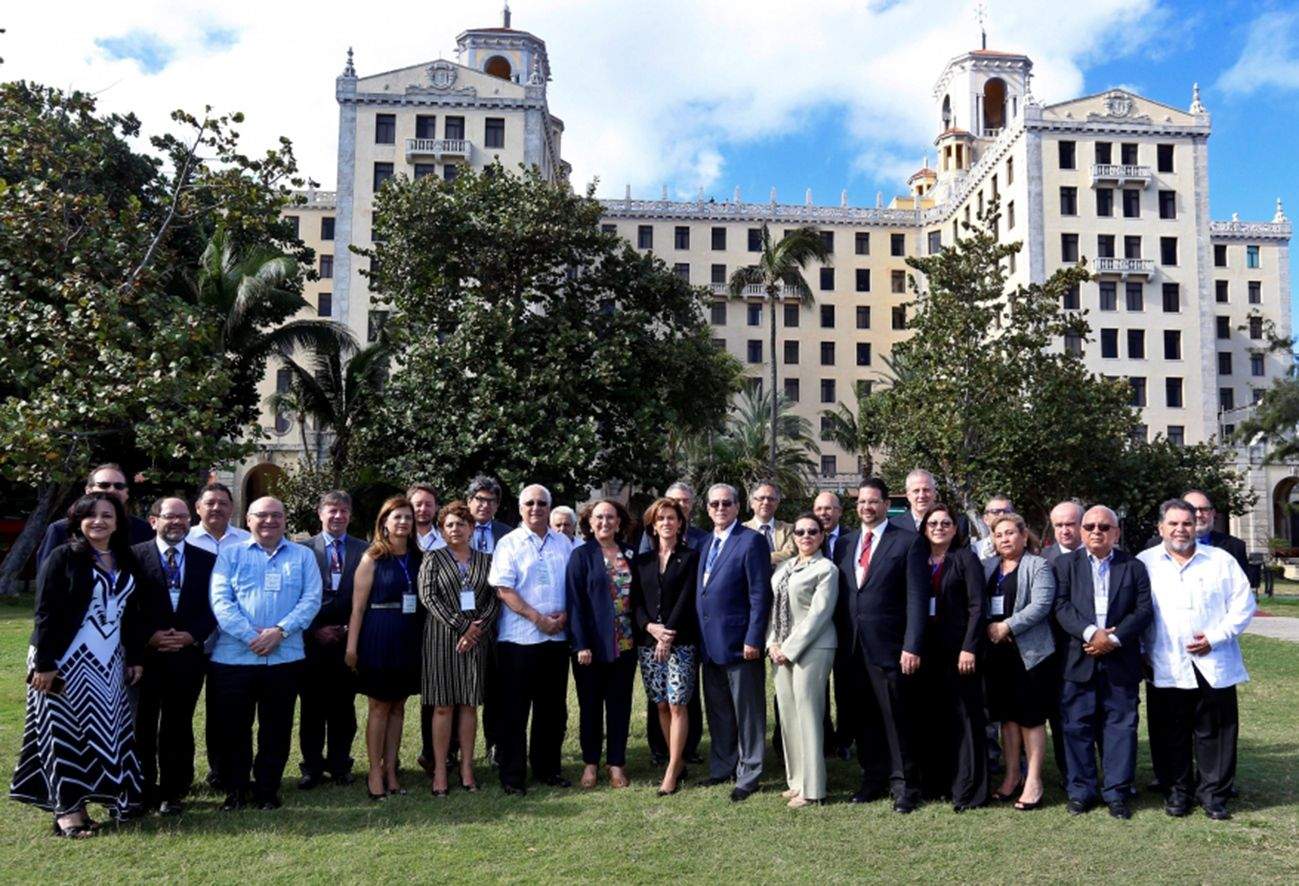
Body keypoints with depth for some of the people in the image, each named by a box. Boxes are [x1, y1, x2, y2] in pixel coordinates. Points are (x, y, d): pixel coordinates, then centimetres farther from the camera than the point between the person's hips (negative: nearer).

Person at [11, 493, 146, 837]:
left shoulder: (126, 562, 8)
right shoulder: (63, 557, -8)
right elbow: (45, 613, -11)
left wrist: (135, 657, 10)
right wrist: (44, 663, -16)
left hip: (110, 663, 5)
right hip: (67, 662, -5)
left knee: (108, 732, 9)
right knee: (66, 733, 3)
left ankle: (114, 797, 18)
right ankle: (67, 809, 11)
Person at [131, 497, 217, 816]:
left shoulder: (206, 560, 7)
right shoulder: (134, 556, 1)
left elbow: (212, 607, 6)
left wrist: (191, 636, -7)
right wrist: (149, 636, -10)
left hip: (187, 655, 1)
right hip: (145, 654, -1)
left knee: (178, 726, 7)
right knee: (142, 725, 5)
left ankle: (172, 792, 16)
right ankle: (142, 792, 19)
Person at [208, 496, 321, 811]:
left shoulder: (303, 556, 9)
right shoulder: (230, 555, 6)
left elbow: (311, 599, -1)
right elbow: (220, 601, -4)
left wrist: (280, 630, -14)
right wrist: (251, 636, -15)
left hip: (285, 657, 1)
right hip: (234, 656, -1)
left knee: (276, 729, 8)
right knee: (233, 727, 7)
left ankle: (267, 790, 22)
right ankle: (234, 791, 23)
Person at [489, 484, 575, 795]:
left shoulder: (563, 543, 11)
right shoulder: (509, 544, -2)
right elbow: (504, 589, -10)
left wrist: (564, 616, -5)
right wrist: (538, 618, -15)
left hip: (557, 637, 4)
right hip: (518, 638, -4)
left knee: (553, 708, 11)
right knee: (514, 710, 2)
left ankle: (548, 768, 25)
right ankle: (513, 775, 12)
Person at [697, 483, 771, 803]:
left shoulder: (752, 541, -10)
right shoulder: (705, 543, 13)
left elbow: (760, 595, -14)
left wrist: (753, 639, -18)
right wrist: (700, 636, 11)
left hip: (738, 642, -7)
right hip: (709, 643, 7)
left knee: (747, 712, 4)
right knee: (718, 711, 17)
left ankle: (748, 775, 14)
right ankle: (722, 767, 30)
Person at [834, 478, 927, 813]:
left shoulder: (907, 542, -3)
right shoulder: (845, 544, 12)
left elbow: (917, 597, -8)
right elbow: (841, 595, 13)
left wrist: (912, 646, -14)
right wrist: (841, 642, 7)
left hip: (889, 647, -4)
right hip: (853, 647, 5)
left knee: (897, 719, 2)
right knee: (864, 718, 12)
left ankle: (904, 786, 15)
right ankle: (873, 779, 24)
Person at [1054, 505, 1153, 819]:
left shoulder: (1134, 566, 7)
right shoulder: (1066, 564, 7)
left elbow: (1144, 609, -1)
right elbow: (1061, 605, -3)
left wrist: (1114, 639, -12)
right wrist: (1090, 632, -17)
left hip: (1121, 661, 0)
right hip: (1079, 660, 0)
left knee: (1120, 725, 5)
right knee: (1078, 726, 4)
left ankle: (1117, 792, 15)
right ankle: (1081, 790, 15)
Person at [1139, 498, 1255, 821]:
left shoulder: (1221, 560, 5)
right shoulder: (1145, 563, 4)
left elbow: (1243, 604, 2)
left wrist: (1215, 637, -8)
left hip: (1213, 666, 0)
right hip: (1165, 669, 0)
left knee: (1216, 731, 6)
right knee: (1171, 733, 8)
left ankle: (1214, 794, 19)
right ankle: (1178, 791, 21)